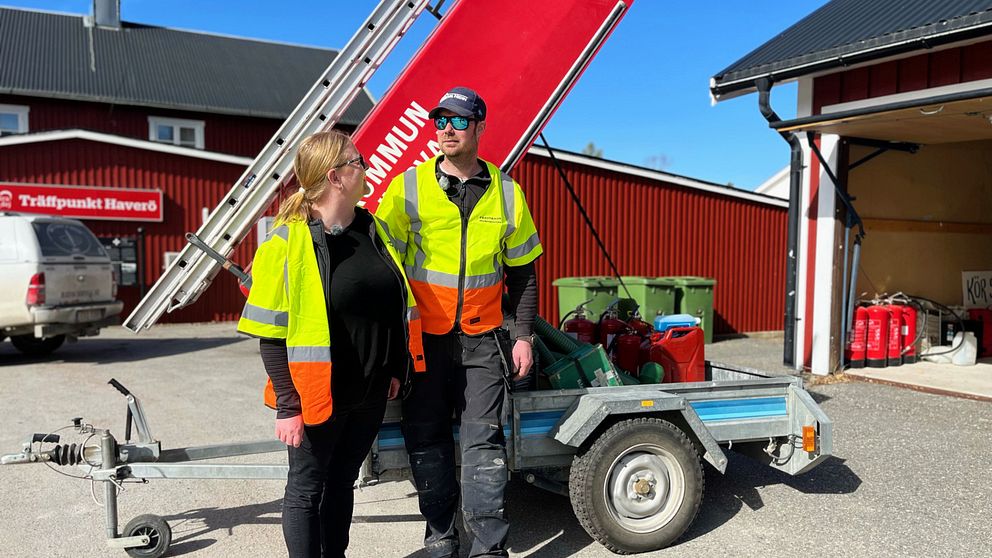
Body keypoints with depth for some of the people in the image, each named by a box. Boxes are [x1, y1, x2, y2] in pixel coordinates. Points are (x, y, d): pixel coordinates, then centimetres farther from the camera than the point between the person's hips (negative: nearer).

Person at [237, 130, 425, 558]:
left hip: (370, 394, 6)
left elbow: (394, 308, 14)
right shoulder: (288, 242, -15)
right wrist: (287, 405, -15)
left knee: (342, 481, 20)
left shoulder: (372, 229, 5)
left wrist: (395, 369, 12)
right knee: (307, 487, 10)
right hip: (318, 395, -6)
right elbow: (271, 335, -14)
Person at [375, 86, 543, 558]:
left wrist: (523, 335, 5)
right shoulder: (407, 187, -3)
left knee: (483, 440, -1)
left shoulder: (507, 193, 3)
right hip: (423, 338, 0)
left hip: (483, 339, 0)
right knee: (427, 440, 8)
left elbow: (522, 272, 9)